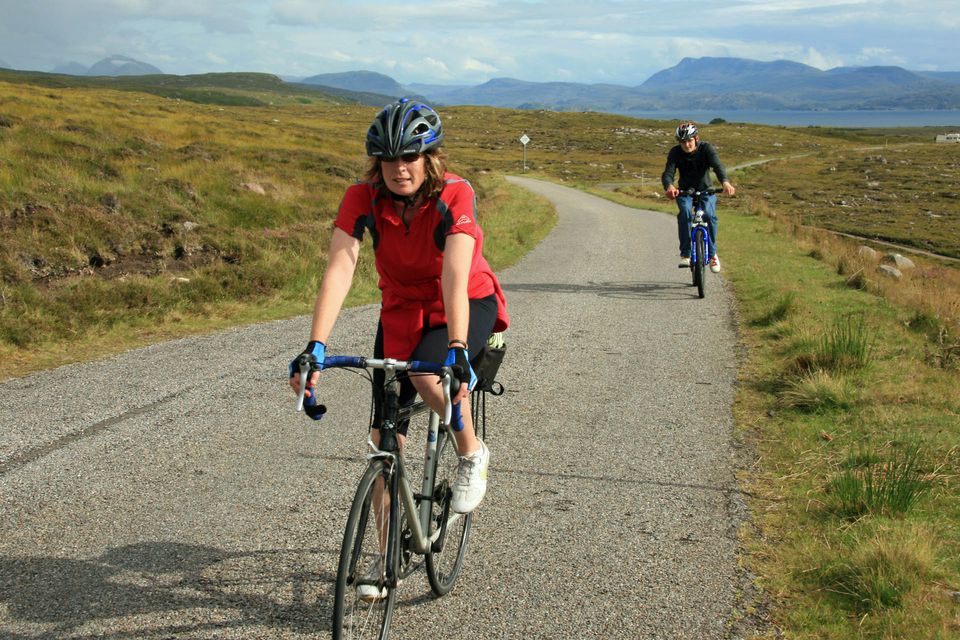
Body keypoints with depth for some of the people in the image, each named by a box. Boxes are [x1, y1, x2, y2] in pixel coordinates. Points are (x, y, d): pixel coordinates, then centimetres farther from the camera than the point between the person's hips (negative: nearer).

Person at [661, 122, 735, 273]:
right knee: (684, 212, -31)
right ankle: (685, 254, -23)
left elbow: (717, 165, -34)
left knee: (709, 215, -27)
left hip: (706, 190, 0)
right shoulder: (675, 153, -16)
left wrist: (725, 182, -56)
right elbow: (668, 173, -29)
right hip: (684, 191, 0)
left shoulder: (706, 148, -18)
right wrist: (669, 186, -53)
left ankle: (712, 253, -7)